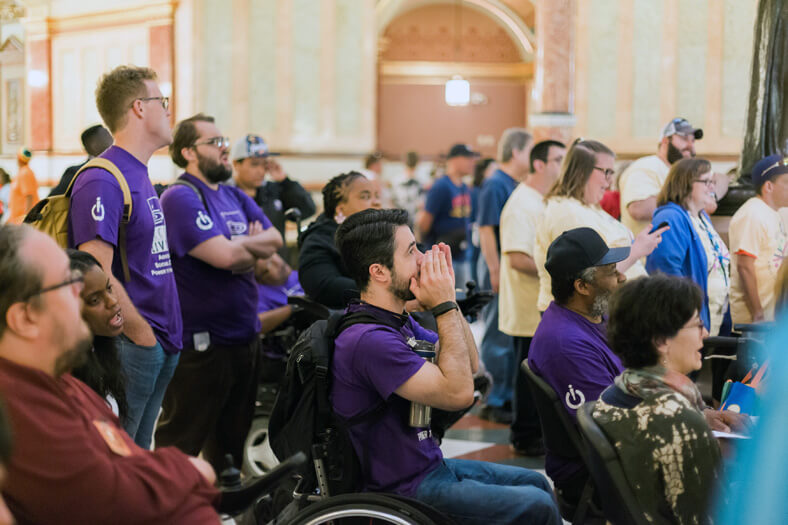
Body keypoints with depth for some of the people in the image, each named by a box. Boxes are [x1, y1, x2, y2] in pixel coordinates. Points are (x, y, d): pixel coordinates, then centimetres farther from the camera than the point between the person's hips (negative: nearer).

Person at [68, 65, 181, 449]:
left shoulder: (140, 176, 16)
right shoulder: (101, 182, -16)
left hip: (160, 345, 10)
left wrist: (166, 333, 14)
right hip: (130, 346, -10)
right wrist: (144, 335, -15)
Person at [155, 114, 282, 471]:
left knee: (233, 437, 20)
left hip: (244, 334, 9)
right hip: (201, 343, -9)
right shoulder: (181, 198, -14)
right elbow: (225, 256, -23)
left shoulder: (235, 197, 14)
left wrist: (238, 246, -11)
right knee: (180, 442, 0)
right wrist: (253, 248, -2)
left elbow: (274, 240, 6)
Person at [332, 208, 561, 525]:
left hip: (429, 465, 10)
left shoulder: (399, 321, 8)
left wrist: (450, 300, -2)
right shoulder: (368, 340, -26)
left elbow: (470, 366, 10)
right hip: (405, 489, -10)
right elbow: (458, 392, -27)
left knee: (535, 483, 17)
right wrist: (445, 306, -21)